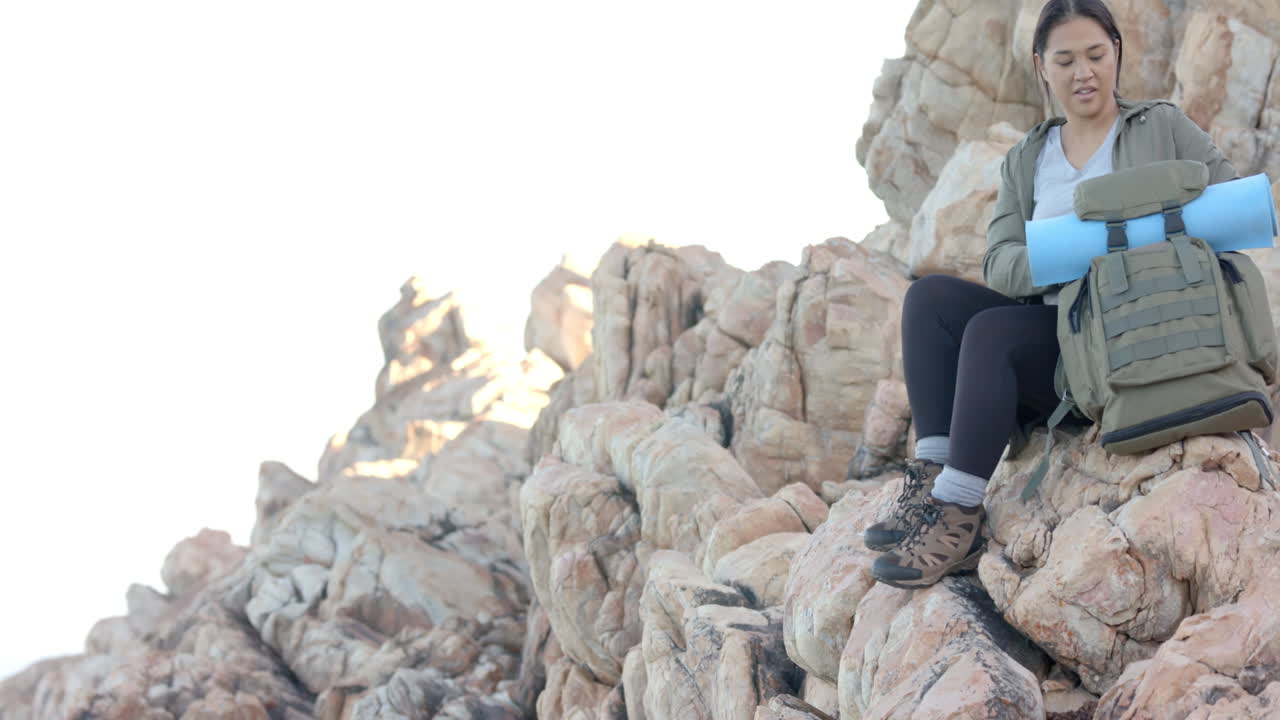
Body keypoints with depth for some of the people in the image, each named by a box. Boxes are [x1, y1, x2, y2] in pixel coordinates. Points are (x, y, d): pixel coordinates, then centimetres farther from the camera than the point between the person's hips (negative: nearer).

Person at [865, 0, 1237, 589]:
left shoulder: (1165, 129, 8)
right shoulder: (1025, 161, 17)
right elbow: (1000, 263, 2)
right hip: (1051, 330, 5)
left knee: (991, 331, -29)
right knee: (930, 297, -15)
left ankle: (958, 518, -33)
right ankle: (933, 479, -26)